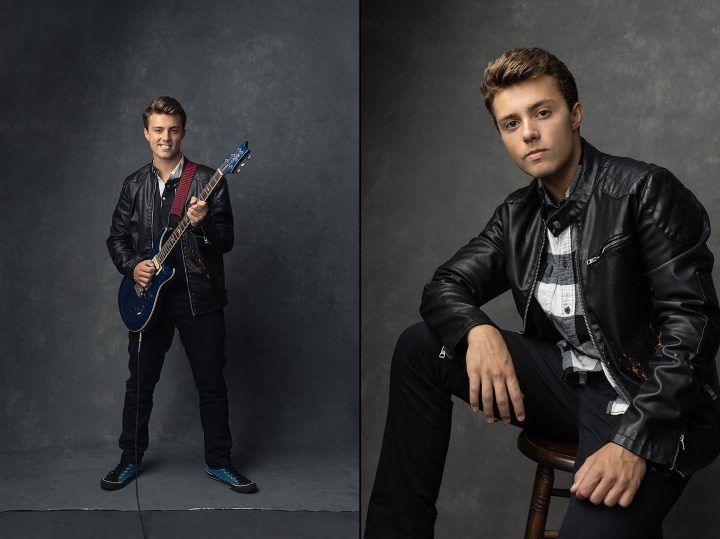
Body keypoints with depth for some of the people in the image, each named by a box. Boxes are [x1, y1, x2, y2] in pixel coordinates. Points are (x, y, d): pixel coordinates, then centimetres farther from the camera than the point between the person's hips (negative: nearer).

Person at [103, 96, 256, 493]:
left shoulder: (208, 181, -2)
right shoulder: (134, 185, 8)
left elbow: (226, 241, -5)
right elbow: (117, 237, 13)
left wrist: (203, 224, -25)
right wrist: (132, 266, -5)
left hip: (199, 296, -2)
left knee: (211, 384, 4)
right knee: (140, 383, 11)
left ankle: (219, 462, 19)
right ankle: (131, 459, 27)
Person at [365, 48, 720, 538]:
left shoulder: (646, 191, -10)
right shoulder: (517, 216, 8)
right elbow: (444, 287, 7)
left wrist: (636, 439, -26)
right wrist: (477, 330, -18)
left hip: (650, 402, -6)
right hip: (567, 383, 6)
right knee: (418, 347, -5)